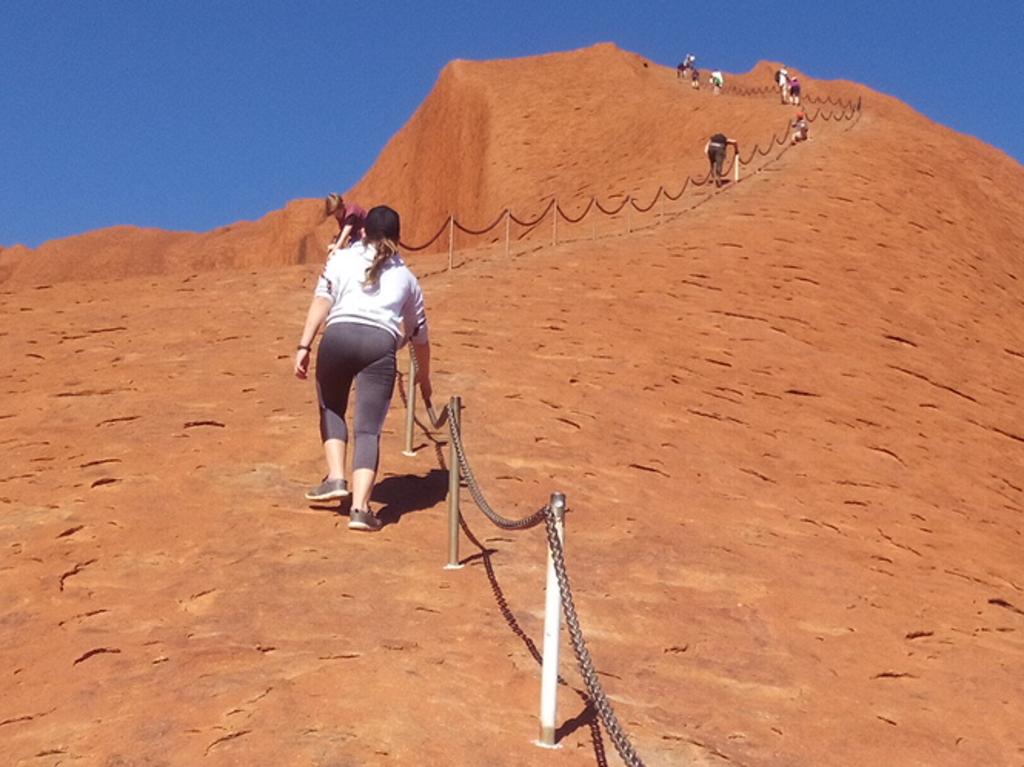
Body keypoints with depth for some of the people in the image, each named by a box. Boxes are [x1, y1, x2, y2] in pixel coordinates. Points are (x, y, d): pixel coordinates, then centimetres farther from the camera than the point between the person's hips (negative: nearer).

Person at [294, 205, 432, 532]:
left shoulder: (342, 258, 22)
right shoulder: (405, 276, 28)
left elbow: (321, 302, 5)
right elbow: (419, 335, 35)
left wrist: (304, 346, 0)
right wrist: (424, 377, 48)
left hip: (338, 336, 0)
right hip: (381, 343, 1)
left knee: (331, 410, 24)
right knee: (369, 429, -1)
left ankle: (335, 477, 11)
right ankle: (360, 508, -10)